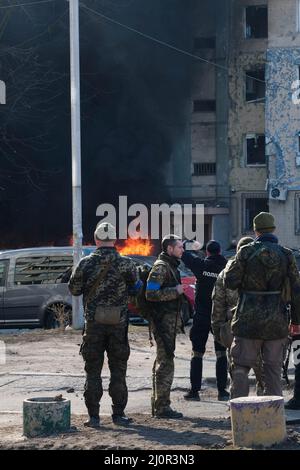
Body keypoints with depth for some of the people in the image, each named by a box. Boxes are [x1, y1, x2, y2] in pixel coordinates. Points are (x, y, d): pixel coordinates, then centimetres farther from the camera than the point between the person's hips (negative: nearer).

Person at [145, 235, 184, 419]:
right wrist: (175, 291, -18)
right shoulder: (161, 267, -13)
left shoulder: (171, 266, 19)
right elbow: (151, 293, -23)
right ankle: (162, 406, -10)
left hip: (170, 319, 11)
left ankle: (158, 405, 21)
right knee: (166, 362, -11)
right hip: (164, 320, -11)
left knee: (162, 362, 14)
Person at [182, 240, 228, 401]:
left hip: (201, 315, -1)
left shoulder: (201, 265, -8)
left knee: (197, 353, 6)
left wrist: (192, 247, 25)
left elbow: (184, 254, 6)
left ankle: (194, 390, 3)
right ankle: (222, 390, 5)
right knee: (221, 353, 9)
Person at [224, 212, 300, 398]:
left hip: (248, 320, -1)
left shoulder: (246, 252, -6)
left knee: (241, 367, 5)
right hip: (277, 322, 1)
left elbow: (230, 282, -4)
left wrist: (230, 267, 18)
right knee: (273, 369, 8)